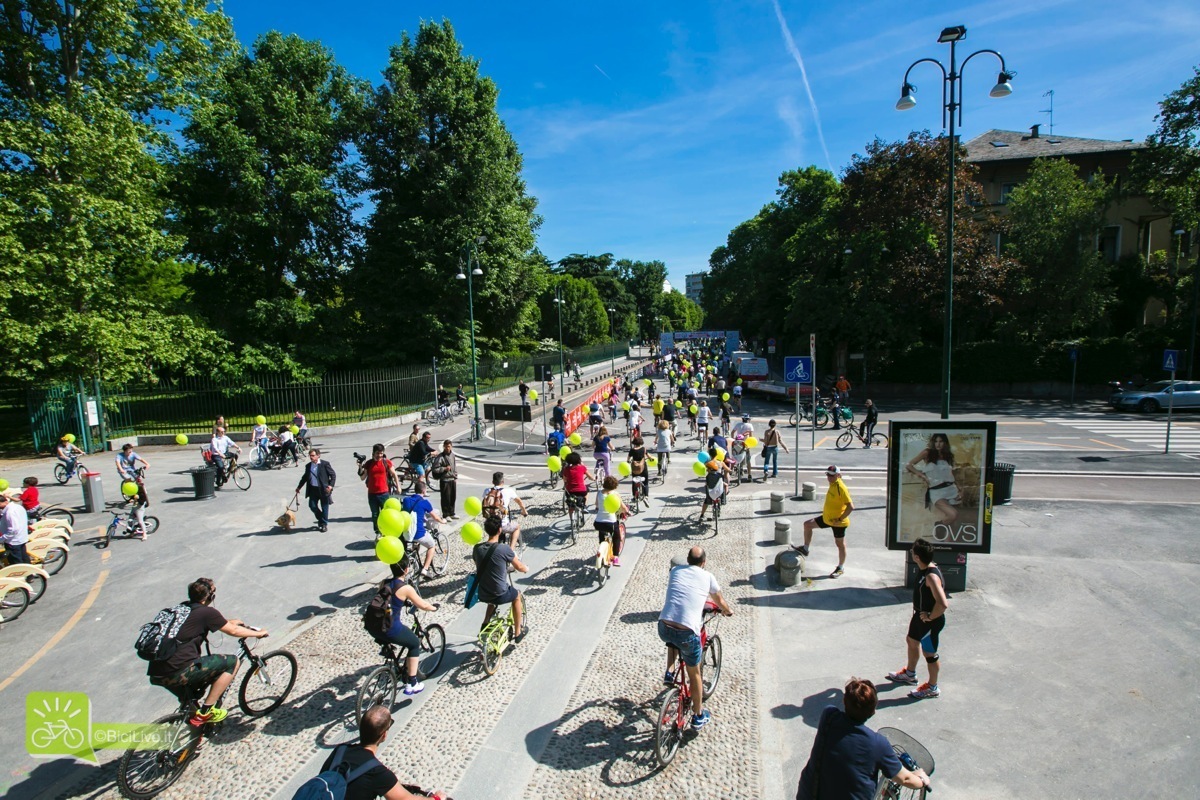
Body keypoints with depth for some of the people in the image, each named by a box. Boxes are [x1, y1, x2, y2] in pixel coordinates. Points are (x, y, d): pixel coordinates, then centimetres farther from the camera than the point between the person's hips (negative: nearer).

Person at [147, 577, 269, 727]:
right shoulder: (207, 612, -8)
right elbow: (233, 631, 2)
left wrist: (228, 622, 46)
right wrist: (258, 633, 18)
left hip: (156, 674, 9)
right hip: (177, 673, -9)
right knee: (232, 662, 1)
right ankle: (205, 712, 3)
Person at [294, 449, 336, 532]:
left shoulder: (325, 464, -8)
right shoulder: (308, 466, 8)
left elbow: (333, 475, -7)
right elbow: (304, 477, 21)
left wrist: (331, 485, -17)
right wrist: (299, 487, 23)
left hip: (323, 489, -5)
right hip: (313, 489, 5)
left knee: (324, 508, 4)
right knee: (312, 506, 2)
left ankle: (324, 524, 18)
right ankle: (321, 520, 26)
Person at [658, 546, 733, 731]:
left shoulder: (675, 571, 16)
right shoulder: (707, 577, 9)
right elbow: (719, 602, 26)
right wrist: (728, 611, 49)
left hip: (663, 628, 3)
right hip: (687, 632, -2)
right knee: (694, 674, 20)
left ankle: (669, 673, 26)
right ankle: (698, 716, 34)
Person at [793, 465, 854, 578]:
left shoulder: (841, 488, -26)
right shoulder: (832, 484, 1)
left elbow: (850, 506, -30)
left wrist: (840, 519, -26)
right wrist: (826, 509, 14)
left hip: (838, 522, -9)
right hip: (827, 518, 9)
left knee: (840, 544, 8)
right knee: (807, 524, 11)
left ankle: (840, 569, 24)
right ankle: (805, 549, 23)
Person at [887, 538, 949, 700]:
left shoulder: (932, 576, -33)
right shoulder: (926, 569, -3)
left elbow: (943, 603, -40)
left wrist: (930, 617, -25)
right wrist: (917, 611, 13)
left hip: (930, 622, -10)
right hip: (919, 615, 10)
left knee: (929, 653, 9)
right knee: (912, 640, 26)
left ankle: (932, 688, 30)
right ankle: (909, 673, 48)